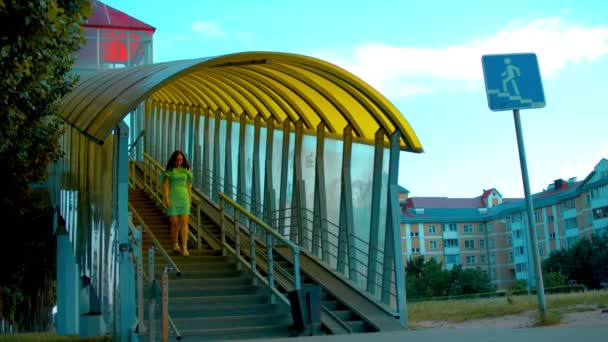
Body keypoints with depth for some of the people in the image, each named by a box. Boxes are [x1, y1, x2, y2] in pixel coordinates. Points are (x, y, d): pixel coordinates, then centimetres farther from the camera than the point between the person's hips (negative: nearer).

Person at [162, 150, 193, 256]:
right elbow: (166, 185, -4)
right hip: (173, 198, -2)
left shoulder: (186, 171, 11)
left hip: (184, 198, 2)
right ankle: (175, 245, 19)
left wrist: (190, 199, 15)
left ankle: (184, 248, -13)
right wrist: (166, 198, -14)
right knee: (175, 224, 0)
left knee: (184, 222, -7)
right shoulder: (169, 171, 2)